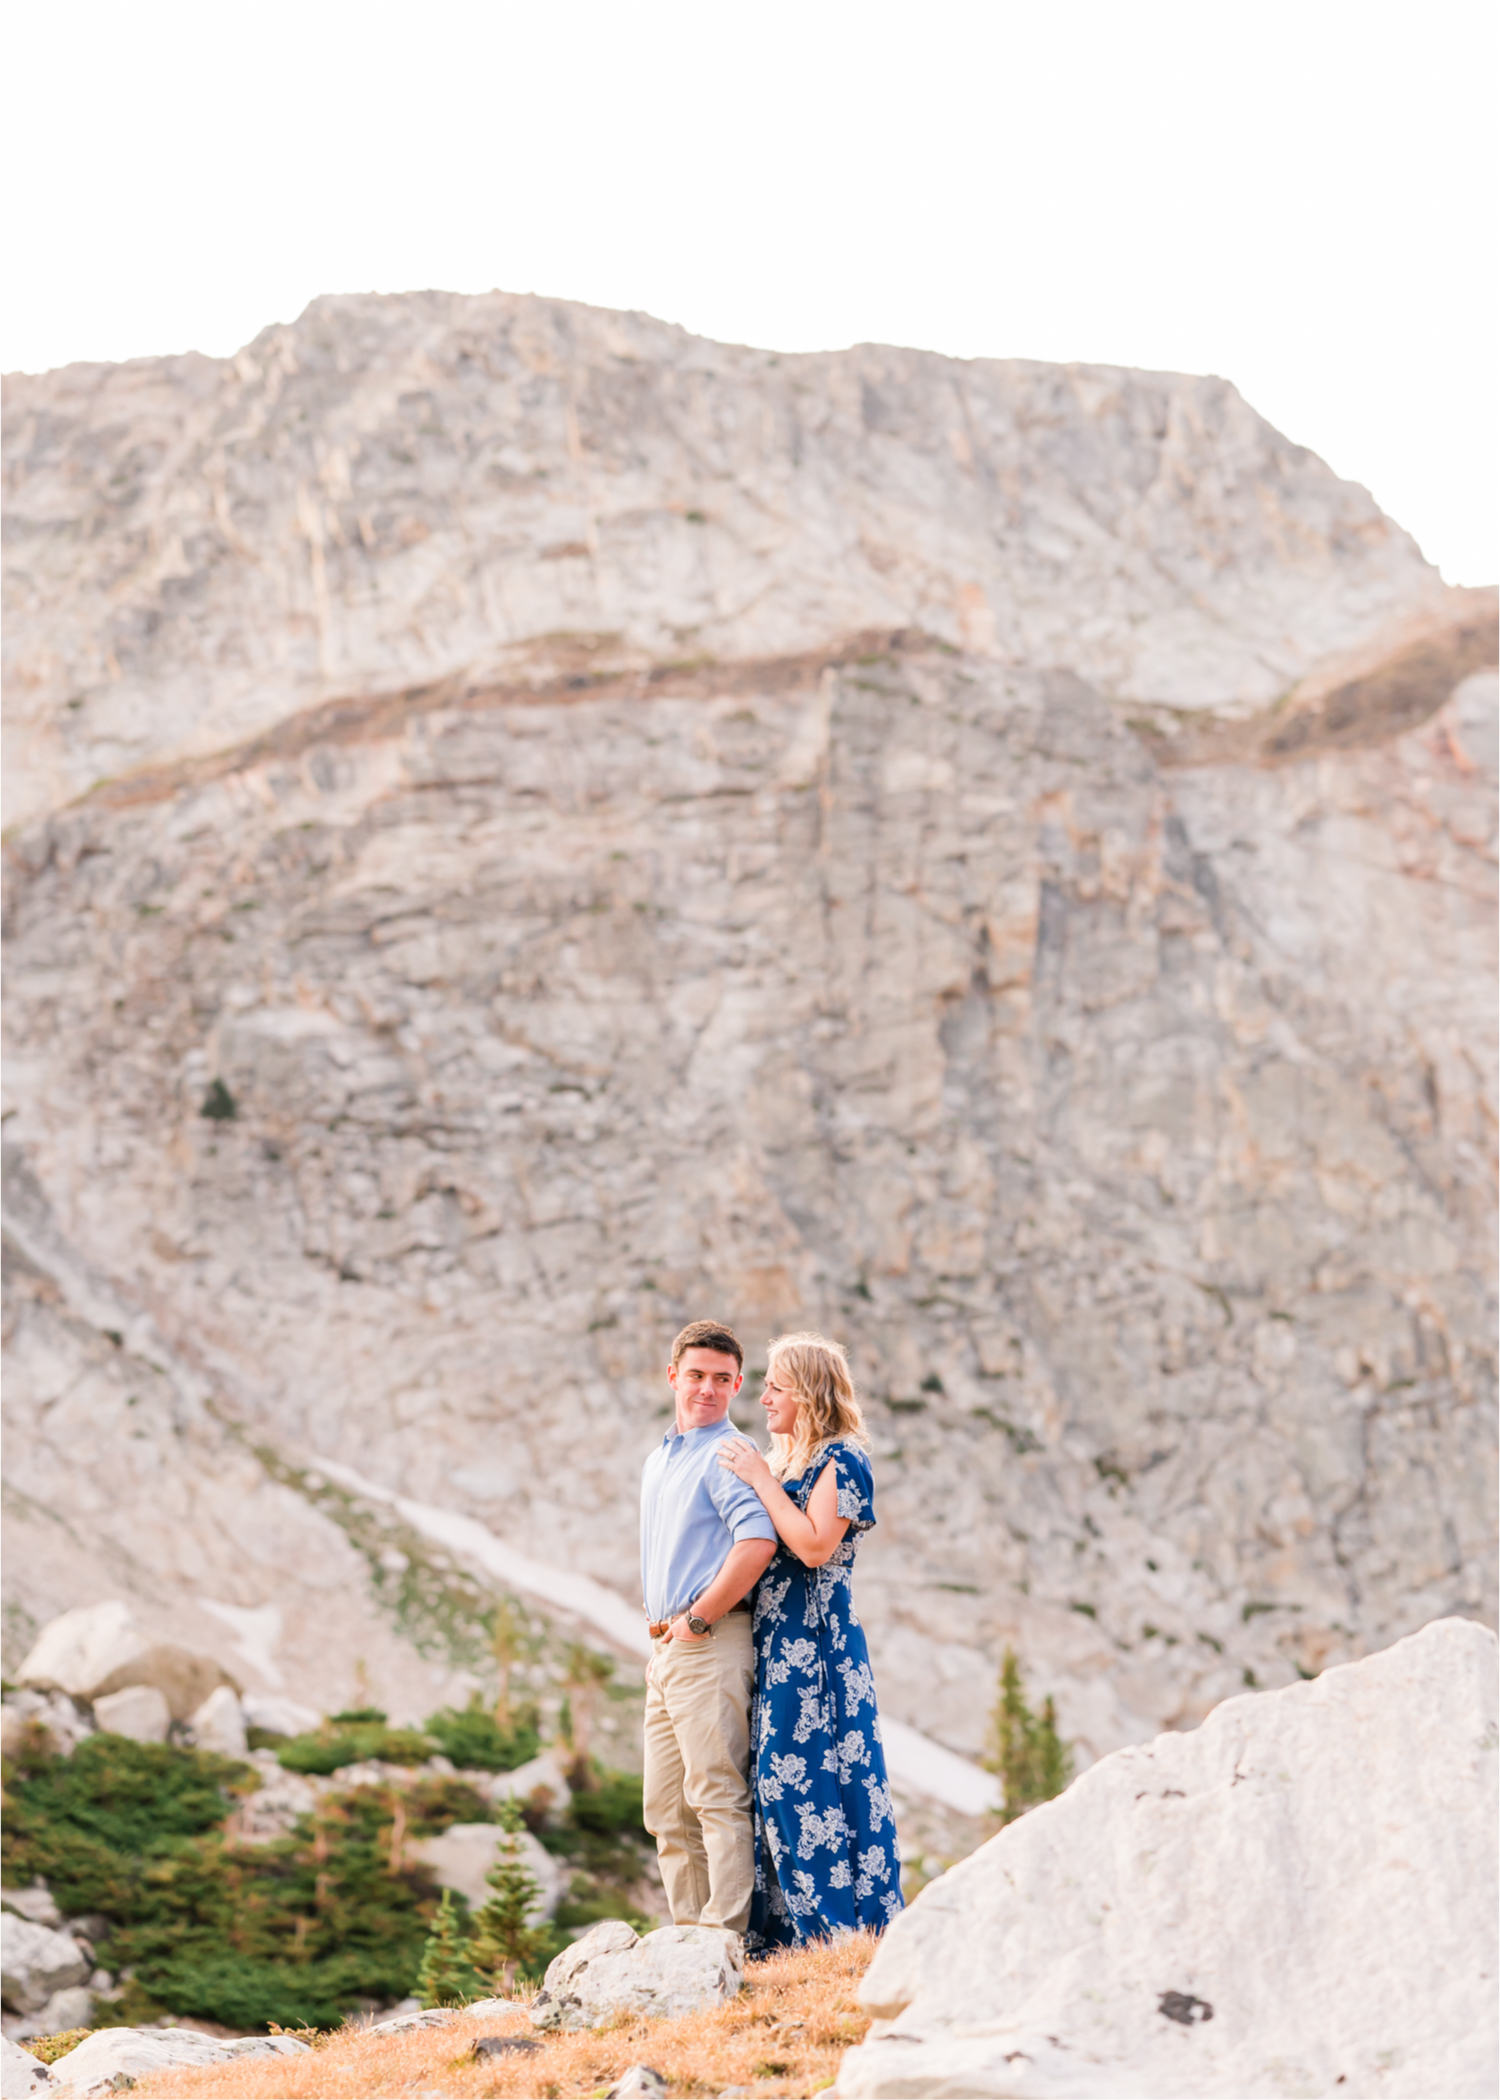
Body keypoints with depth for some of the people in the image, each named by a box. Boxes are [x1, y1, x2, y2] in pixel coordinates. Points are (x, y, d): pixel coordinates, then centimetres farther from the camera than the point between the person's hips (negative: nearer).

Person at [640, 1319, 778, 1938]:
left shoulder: (729, 1455, -9)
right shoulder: (658, 1460, 21)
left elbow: (758, 1541, -25)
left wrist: (697, 1620, -17)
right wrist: (661, 1630, 16)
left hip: (710, 1647, -9)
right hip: (666, 1650, 10)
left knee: (716, 1795, -11)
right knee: (666, 1810, 10)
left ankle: (729, 1939, -10)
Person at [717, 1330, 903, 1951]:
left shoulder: (841, 1460, -7)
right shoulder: (782, 1463, 18)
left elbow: (815, 1546, -19)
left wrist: (762, 1481, -13)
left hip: (815, 1644, -8)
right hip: (773, 1644, 8)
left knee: (809, 1783, -10)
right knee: (775, 1785, 6)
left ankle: (844, 1933, -6)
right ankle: (783, 1935, 9)